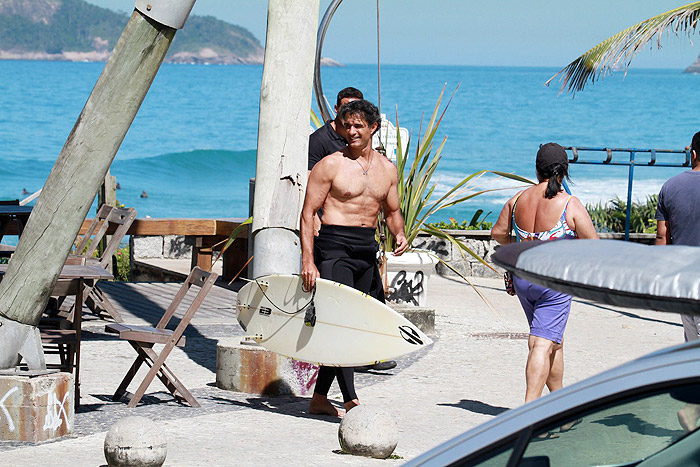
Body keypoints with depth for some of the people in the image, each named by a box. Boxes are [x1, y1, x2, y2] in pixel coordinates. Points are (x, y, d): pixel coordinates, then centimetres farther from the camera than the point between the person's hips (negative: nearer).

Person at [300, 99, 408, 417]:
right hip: (334, 247, -6)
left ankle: (319, 397, 18)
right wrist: (308, 261, -13)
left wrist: (399, 235, 0)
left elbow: (392, 211, 23)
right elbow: (308, 212, -5)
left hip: (367, 249, 6)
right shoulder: (331, 165, -4)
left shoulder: (387, 169, 12)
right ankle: (350, 401, -18)